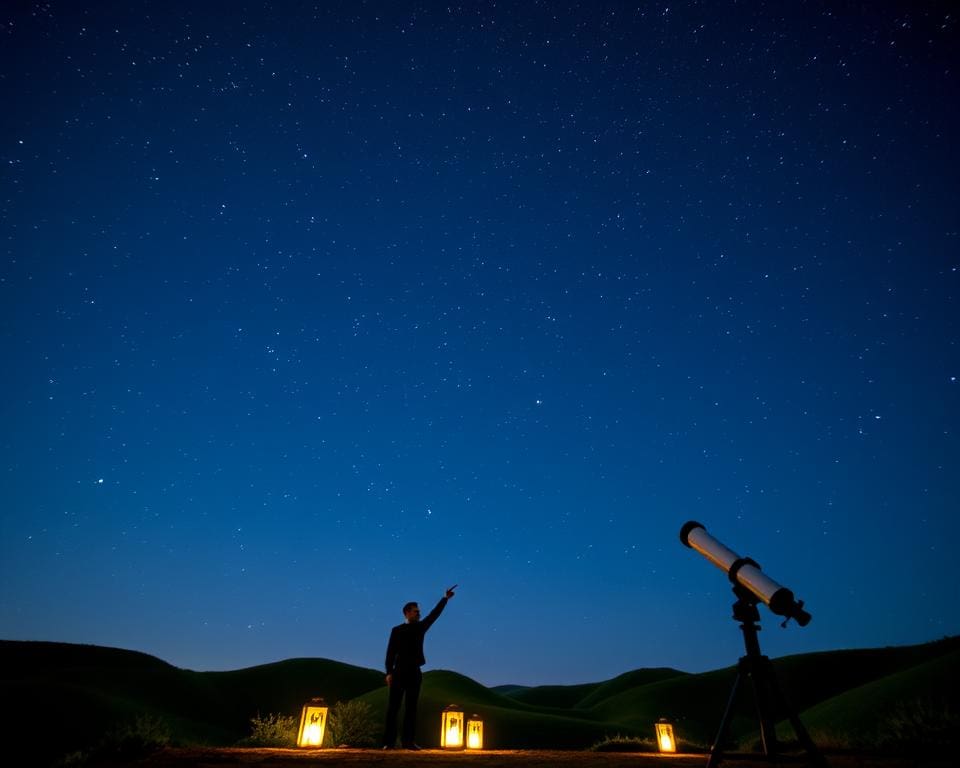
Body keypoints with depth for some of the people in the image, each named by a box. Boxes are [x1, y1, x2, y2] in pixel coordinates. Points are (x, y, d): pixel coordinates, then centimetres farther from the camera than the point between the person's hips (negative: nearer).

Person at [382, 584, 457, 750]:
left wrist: (445, 598, -3)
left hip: (415, 672, 3)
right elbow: (391, 652, -2)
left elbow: (434, 614, 5)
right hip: (399, 672, -3)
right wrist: (389, 672, -12)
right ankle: (389, 742, 0)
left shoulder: (420, 627, 12)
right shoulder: (397, 630, 3)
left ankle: (408, 741, 5)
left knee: (411, 708, 3)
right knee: (393, 706, -3)